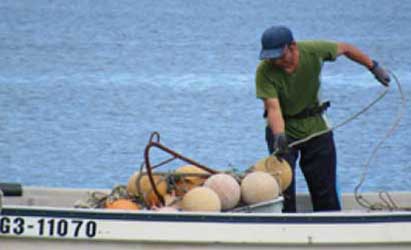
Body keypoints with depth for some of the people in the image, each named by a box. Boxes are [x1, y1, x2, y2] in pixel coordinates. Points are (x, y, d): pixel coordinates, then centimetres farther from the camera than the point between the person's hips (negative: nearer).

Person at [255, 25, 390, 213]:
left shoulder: (314, 51, -18)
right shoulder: (264, 71, -25)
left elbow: (345, 49, 2)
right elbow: (273, 107, -32)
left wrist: (373, 67, 9)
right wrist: (279, 135, -50)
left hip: (315, 125, 2)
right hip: (283, 128, -2)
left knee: (325, 190, 3)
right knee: (283, 190, -9)